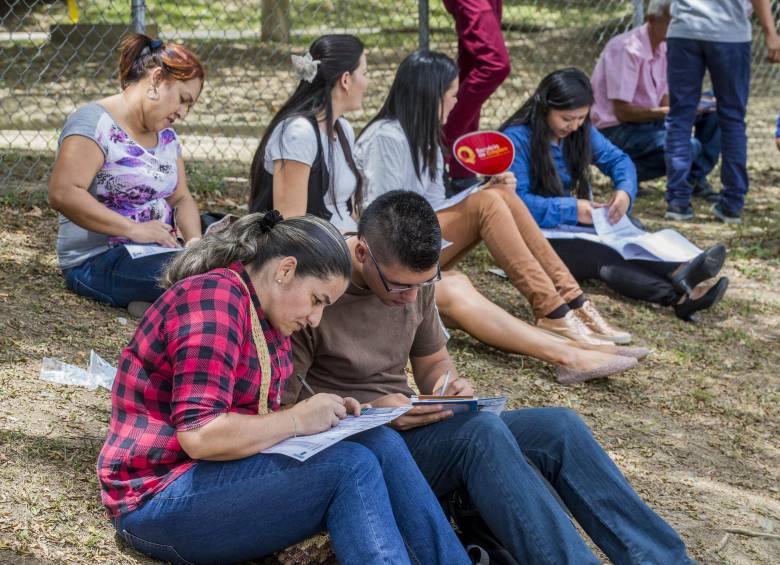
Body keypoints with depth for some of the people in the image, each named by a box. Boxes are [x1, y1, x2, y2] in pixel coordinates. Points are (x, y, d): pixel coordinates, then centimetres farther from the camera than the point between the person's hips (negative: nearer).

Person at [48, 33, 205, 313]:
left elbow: (181, 198, 16)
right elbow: (62, 193, -24)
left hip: (153, 252, 9)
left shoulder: (165, 134, 15)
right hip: (96, 260, -9)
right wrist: (134, 229, -26)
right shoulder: (95, 123, -13)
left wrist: (194, 239, -7)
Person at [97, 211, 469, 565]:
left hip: (228, 474, 9)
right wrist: (295, 420, -16)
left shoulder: (269, 320, 13)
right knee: (350, 466, -23)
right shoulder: (213, 297, -17)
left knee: (381, 444, -9)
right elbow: (199, 435, -25)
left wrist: (324, 416, -3)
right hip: (160, 497, -9)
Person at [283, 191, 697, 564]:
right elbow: (281, 413, -15)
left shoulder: (414, 277, 3)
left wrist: (450, 384, -6)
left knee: (557, 427, -13)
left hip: (404, 429, 7)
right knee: (481, 433, -33)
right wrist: (368, 412, -25)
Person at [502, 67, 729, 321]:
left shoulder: (581, 131, 6)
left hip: (573, 227, 7)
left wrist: (625, 190, -14)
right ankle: (679, 295, -55)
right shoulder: (517, 139, -15)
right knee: (603, 257, -33)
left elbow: (617, 159, 9)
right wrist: (570, 209, -27)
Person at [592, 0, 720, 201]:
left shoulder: (663, 47, 5)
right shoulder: (627, 49, -21)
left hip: (650, 119, 9)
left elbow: (665, 100, 7)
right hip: (617, 129, -9)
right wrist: (667, 112, -29)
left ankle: (696, 178, 1)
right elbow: (622, 111, -24)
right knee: (689, 147, -29)